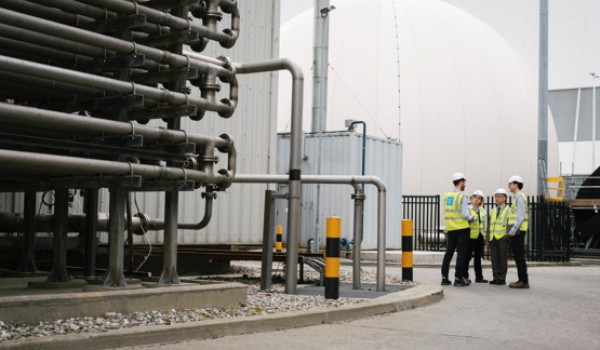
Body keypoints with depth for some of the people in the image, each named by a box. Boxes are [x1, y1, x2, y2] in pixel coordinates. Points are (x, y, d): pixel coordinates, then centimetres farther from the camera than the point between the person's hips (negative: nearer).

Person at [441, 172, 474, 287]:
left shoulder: (446, 196, 5)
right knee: (461, 253, 2)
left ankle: (444, 277, 12)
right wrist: (471, 218, 3)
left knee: (448, 252, 11)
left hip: (450, 229, 5)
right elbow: (464, 215, -16)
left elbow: (447, 213, 10)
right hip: (461, 228, -5)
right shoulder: (462, 197, -12)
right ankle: (458, 278, 2)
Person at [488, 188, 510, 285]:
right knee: (494, 259, 5)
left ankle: (502, 279, 3)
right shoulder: (493, 211, 19)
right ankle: (496, 278, 10)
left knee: (502, 259, -1)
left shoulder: (508, 210, 0)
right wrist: (488, 238, 15)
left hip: (502, 238, -6)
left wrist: (508, 235, -14)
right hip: (493, 238, 6)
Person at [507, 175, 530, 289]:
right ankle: (522, 279, 14)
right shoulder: (517, 197, 20)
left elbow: (521, 216, -19)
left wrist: (513, 229, -22)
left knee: (519, 256, -8)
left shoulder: (520, 197, -10)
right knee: (518, 256, 10)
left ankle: (524, 281, -7)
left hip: (518, 231, -10)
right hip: (517, 231, 10)